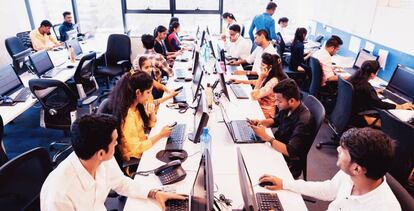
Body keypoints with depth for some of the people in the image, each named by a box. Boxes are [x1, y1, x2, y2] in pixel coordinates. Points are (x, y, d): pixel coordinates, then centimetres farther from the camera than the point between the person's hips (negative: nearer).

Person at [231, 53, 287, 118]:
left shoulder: (273, 81, -26)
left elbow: (254, 96, -25)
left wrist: (261, 77, -26)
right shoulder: (269, 77, 2)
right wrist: (241, 81, 15)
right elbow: (257, 82, 23)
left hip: (265, 112, -8)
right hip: (260, 105, 8)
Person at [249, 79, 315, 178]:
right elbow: (276, 120, 15)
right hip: (277, 147, 7)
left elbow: (290, 152, -31)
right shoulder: (287, 108, -7)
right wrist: (261, 122, -5)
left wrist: (266, 137, -30)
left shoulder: (303, 121, -29)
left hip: (289, 163, -7)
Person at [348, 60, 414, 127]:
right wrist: (401, 107, -14)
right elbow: (379, 103, -23)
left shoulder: (353, 78, 0)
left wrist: (374, 92, 31)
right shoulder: (366, 86, -25)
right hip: (354, 117, -8)